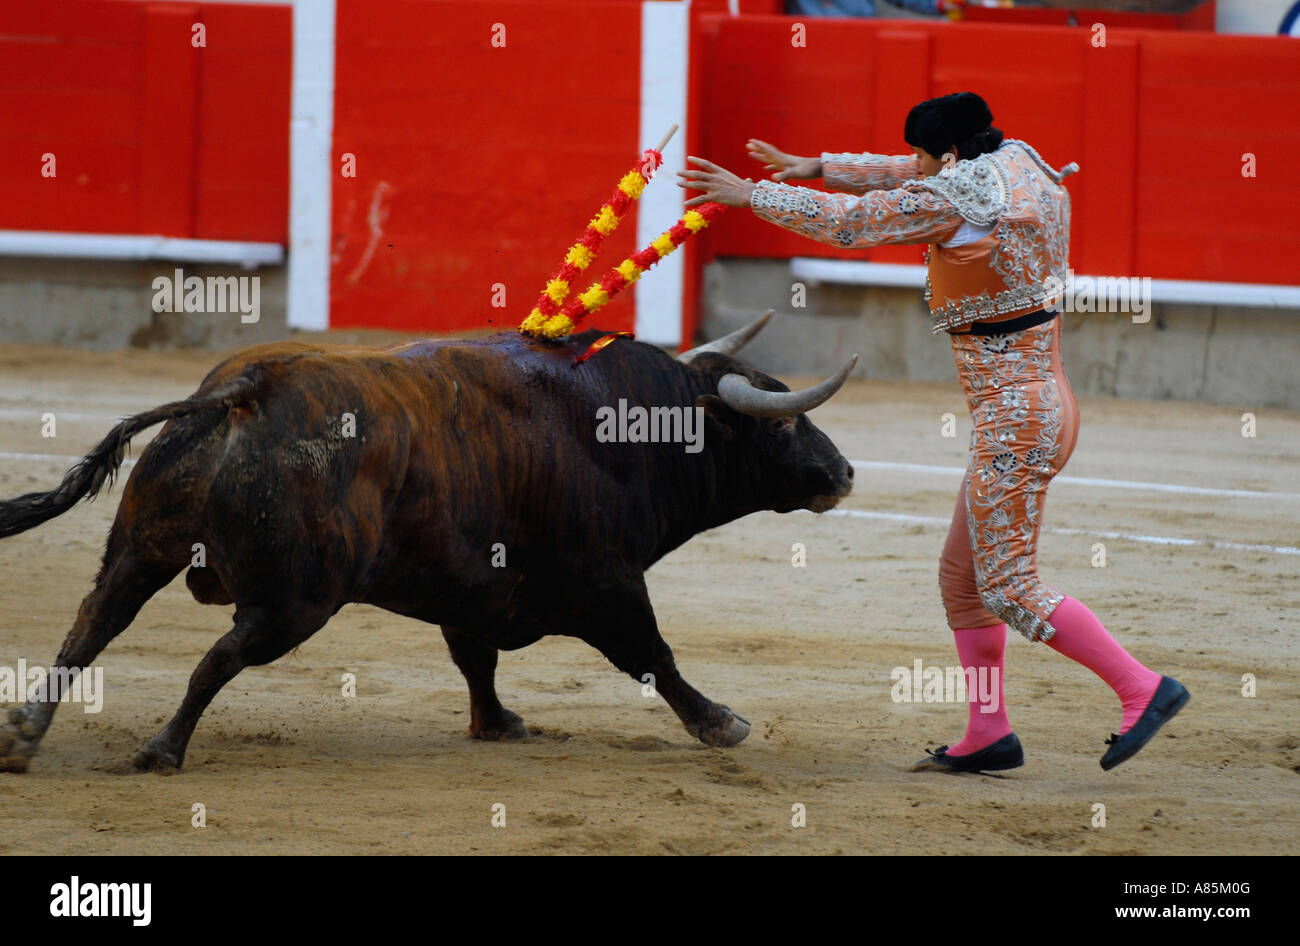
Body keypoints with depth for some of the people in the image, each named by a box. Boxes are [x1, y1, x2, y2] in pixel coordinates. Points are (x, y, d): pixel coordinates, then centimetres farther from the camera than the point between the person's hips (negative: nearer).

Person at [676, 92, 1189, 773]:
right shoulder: (1017, 161, 9)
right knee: (962, 576, 15)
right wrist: (817, 168, 27)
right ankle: (988, 735, 17)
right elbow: (904, 179, 25)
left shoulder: (954, 197, -16)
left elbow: (847, 222, -8)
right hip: (1041, 401, 10)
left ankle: (1144, 688, -8)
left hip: (1013, 414, -10)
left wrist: (751, 195, 2)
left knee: (1008, 588, -7)